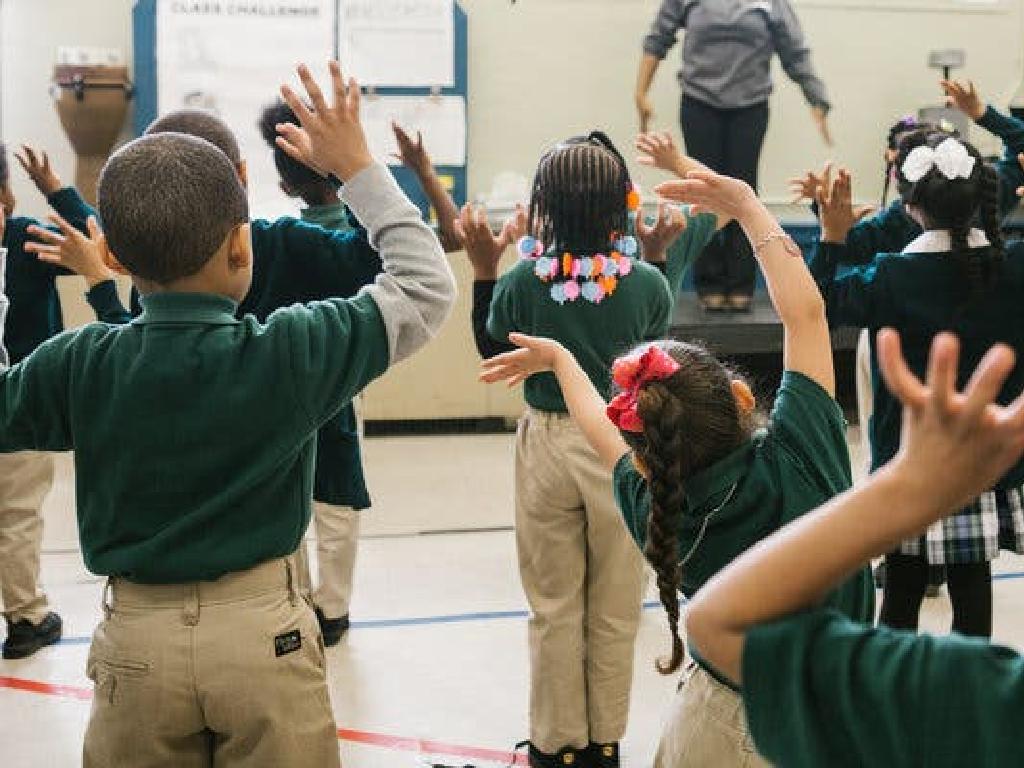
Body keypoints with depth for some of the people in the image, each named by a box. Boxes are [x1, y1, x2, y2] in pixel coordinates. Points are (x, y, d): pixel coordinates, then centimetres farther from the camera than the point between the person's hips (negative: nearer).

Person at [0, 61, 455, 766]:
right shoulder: (292, 353, -16)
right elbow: (427, 287, -4)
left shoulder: (79, 366, -12)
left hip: (137, 639, 1)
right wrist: (357, 166, 1)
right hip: (265, 630, -1)